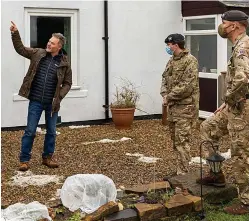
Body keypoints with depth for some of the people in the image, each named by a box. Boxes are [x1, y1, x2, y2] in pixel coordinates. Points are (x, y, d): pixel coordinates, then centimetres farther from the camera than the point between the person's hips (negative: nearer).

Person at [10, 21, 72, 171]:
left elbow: (67, 83, 3)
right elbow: (20, 49, 3)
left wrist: (59, 96, -10)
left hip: (52, 103, 1)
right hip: (36, 101, 0)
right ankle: (24, 160, 12)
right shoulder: (38, 54, 0)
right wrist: (15, 33, -11)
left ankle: (48, 157, 28)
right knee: (30, 131, 2)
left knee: (52, 132, 11)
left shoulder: (64, 63, -3)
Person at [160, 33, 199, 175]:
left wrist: (169, 97, -15)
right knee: (175, 138, 15)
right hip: (172, 106, 9)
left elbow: (187, 86, -20)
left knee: (182, 140, -7)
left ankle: (183, 172, -2)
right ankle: (181, 167, 26)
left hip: (185, 106, -9)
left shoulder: (190, 61, -13)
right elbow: (165, 79, 16)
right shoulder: (172, 61, 14)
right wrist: (165, 95, -3)